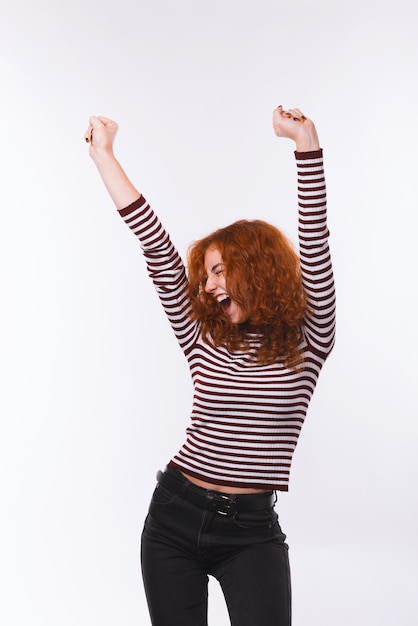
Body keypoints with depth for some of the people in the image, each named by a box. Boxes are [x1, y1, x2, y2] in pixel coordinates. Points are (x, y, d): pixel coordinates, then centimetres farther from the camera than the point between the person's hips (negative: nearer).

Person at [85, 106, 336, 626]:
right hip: (175, 516, 3)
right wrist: (103, 153, 3)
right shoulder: (204, 340, 5)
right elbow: (156, 247, 2)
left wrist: (306, 144, -19)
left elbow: (315, 244, -11)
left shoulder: (305, 345, -1)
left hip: (252, 530, -3)